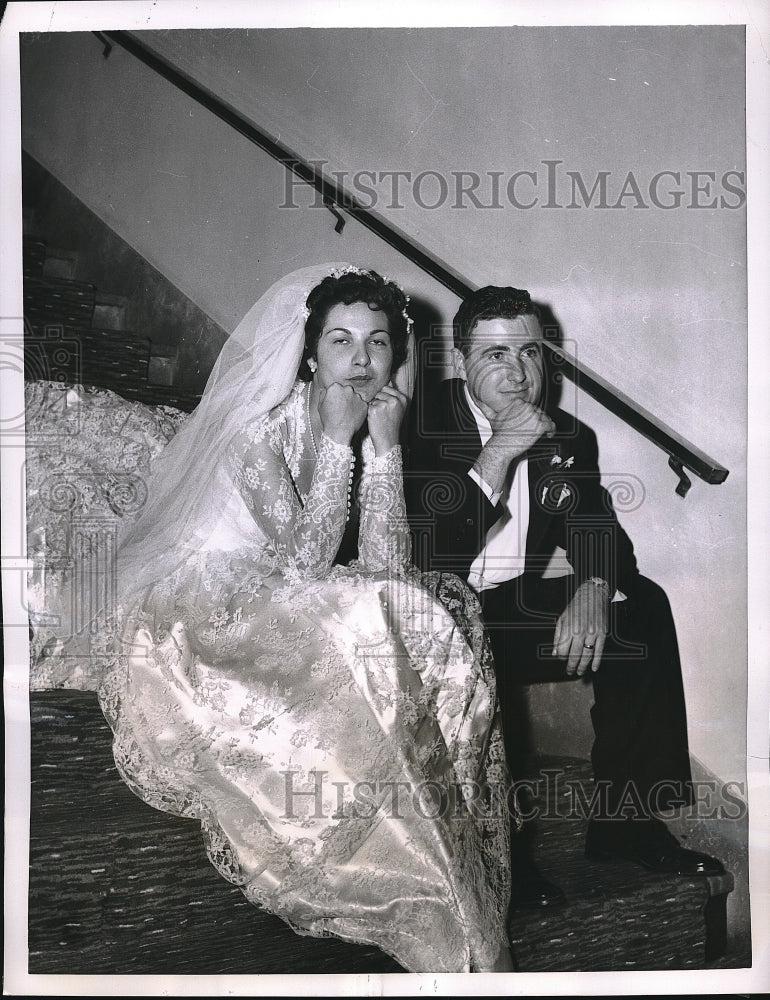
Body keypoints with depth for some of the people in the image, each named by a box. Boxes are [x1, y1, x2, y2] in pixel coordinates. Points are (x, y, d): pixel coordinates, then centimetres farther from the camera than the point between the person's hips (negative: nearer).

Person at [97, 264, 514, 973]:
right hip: (203, 628, -6)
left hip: (298, 628, 6)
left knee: (444, 610, -19)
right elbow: (302, 565, -24)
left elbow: (385, 572, -9)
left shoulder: (373, 435, 4)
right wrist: (337, 441, -22)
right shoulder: (260, 427, -14)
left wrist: (384, 447, -15)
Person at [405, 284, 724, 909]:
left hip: (518, 611, 5)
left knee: (643, 606, -12)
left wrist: (595, 590, -20)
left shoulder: (568, 439, 6)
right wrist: (501, 450, -24)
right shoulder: (420, 422, -10)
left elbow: (602, 534, 4)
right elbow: (426, 555, -20)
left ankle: (627, 819, -5)